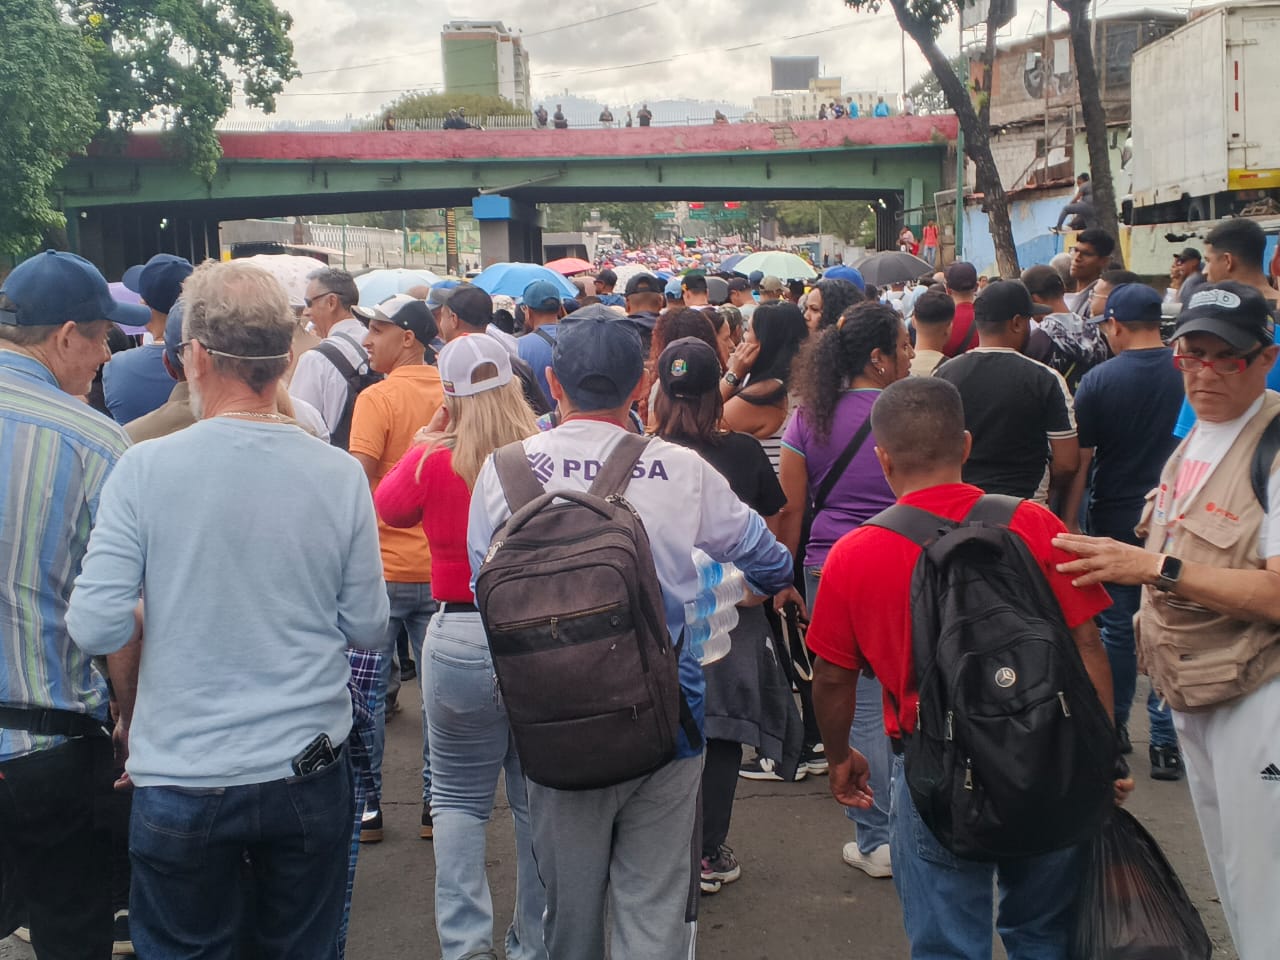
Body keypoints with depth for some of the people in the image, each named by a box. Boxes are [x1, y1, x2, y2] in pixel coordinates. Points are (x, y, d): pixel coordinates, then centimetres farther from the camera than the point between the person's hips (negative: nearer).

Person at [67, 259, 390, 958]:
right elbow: (366, 630, -2)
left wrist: (158, 613, 8)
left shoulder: (144, 468, -13)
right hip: (309, 773, 2)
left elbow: (95, 630, -13)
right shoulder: (341, 474, -8)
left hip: (180, 779, -1)